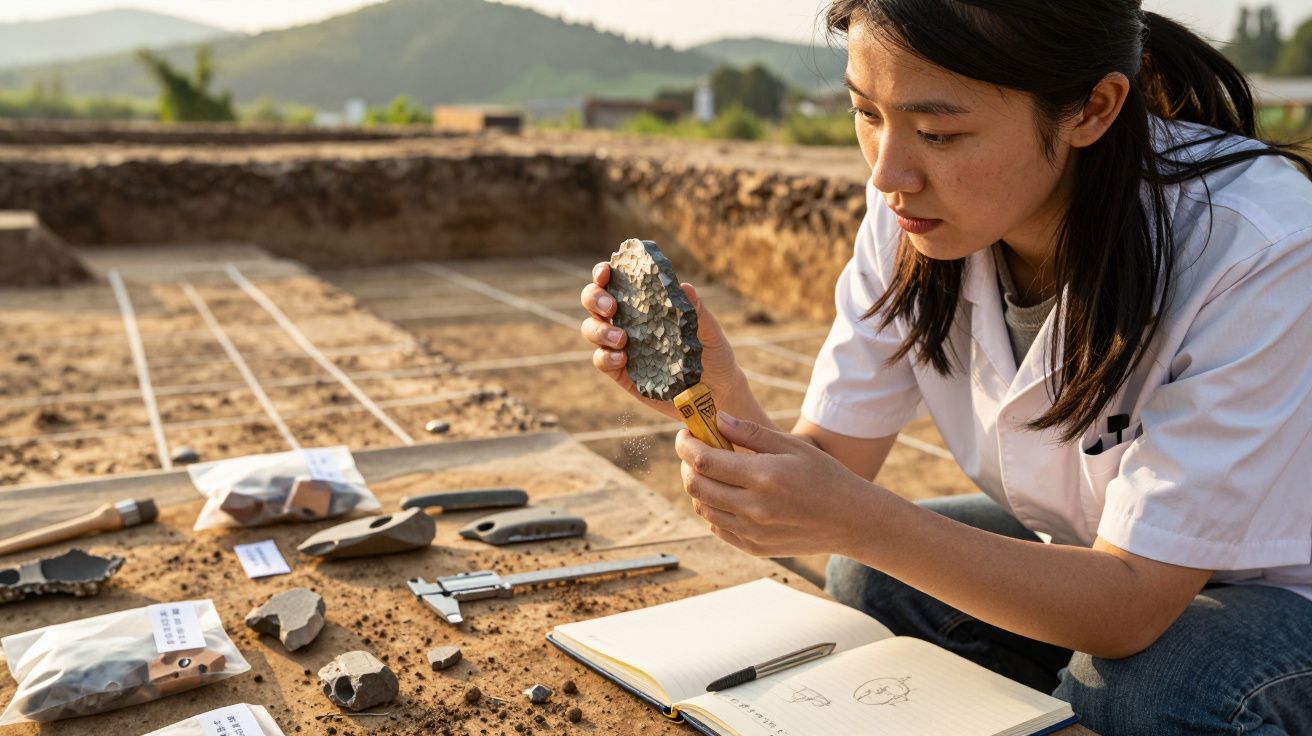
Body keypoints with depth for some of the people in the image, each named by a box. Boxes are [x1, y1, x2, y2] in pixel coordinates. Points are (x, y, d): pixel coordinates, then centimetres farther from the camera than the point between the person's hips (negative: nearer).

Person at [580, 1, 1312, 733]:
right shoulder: (912, 211, -16)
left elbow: (1131, 606, -32)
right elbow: (830, 463, -15)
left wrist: (858, 521, -43)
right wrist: (715, 395, -35)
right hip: (1088, 551, 4)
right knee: (868, 579, -13)